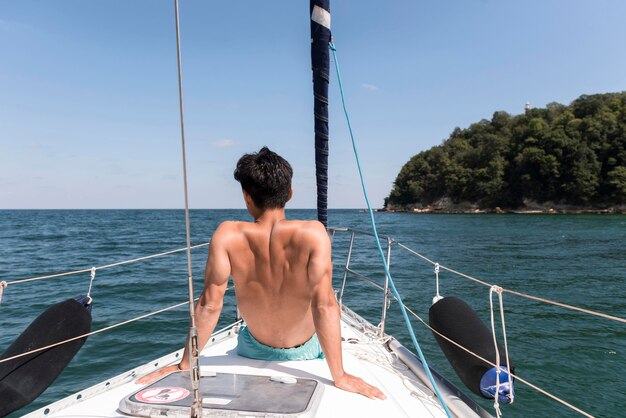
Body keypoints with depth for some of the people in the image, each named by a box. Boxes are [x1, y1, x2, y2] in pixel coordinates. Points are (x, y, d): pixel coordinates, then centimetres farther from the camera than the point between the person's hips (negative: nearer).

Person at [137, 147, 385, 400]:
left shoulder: (227, 235, -27)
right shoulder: (312, 233, -30)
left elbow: (209, 305, -24)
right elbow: (325, 306, -33)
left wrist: (184, 365, -13)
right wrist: (340, 376, -27)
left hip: (254, 350, 1)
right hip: (305, 352, 0)